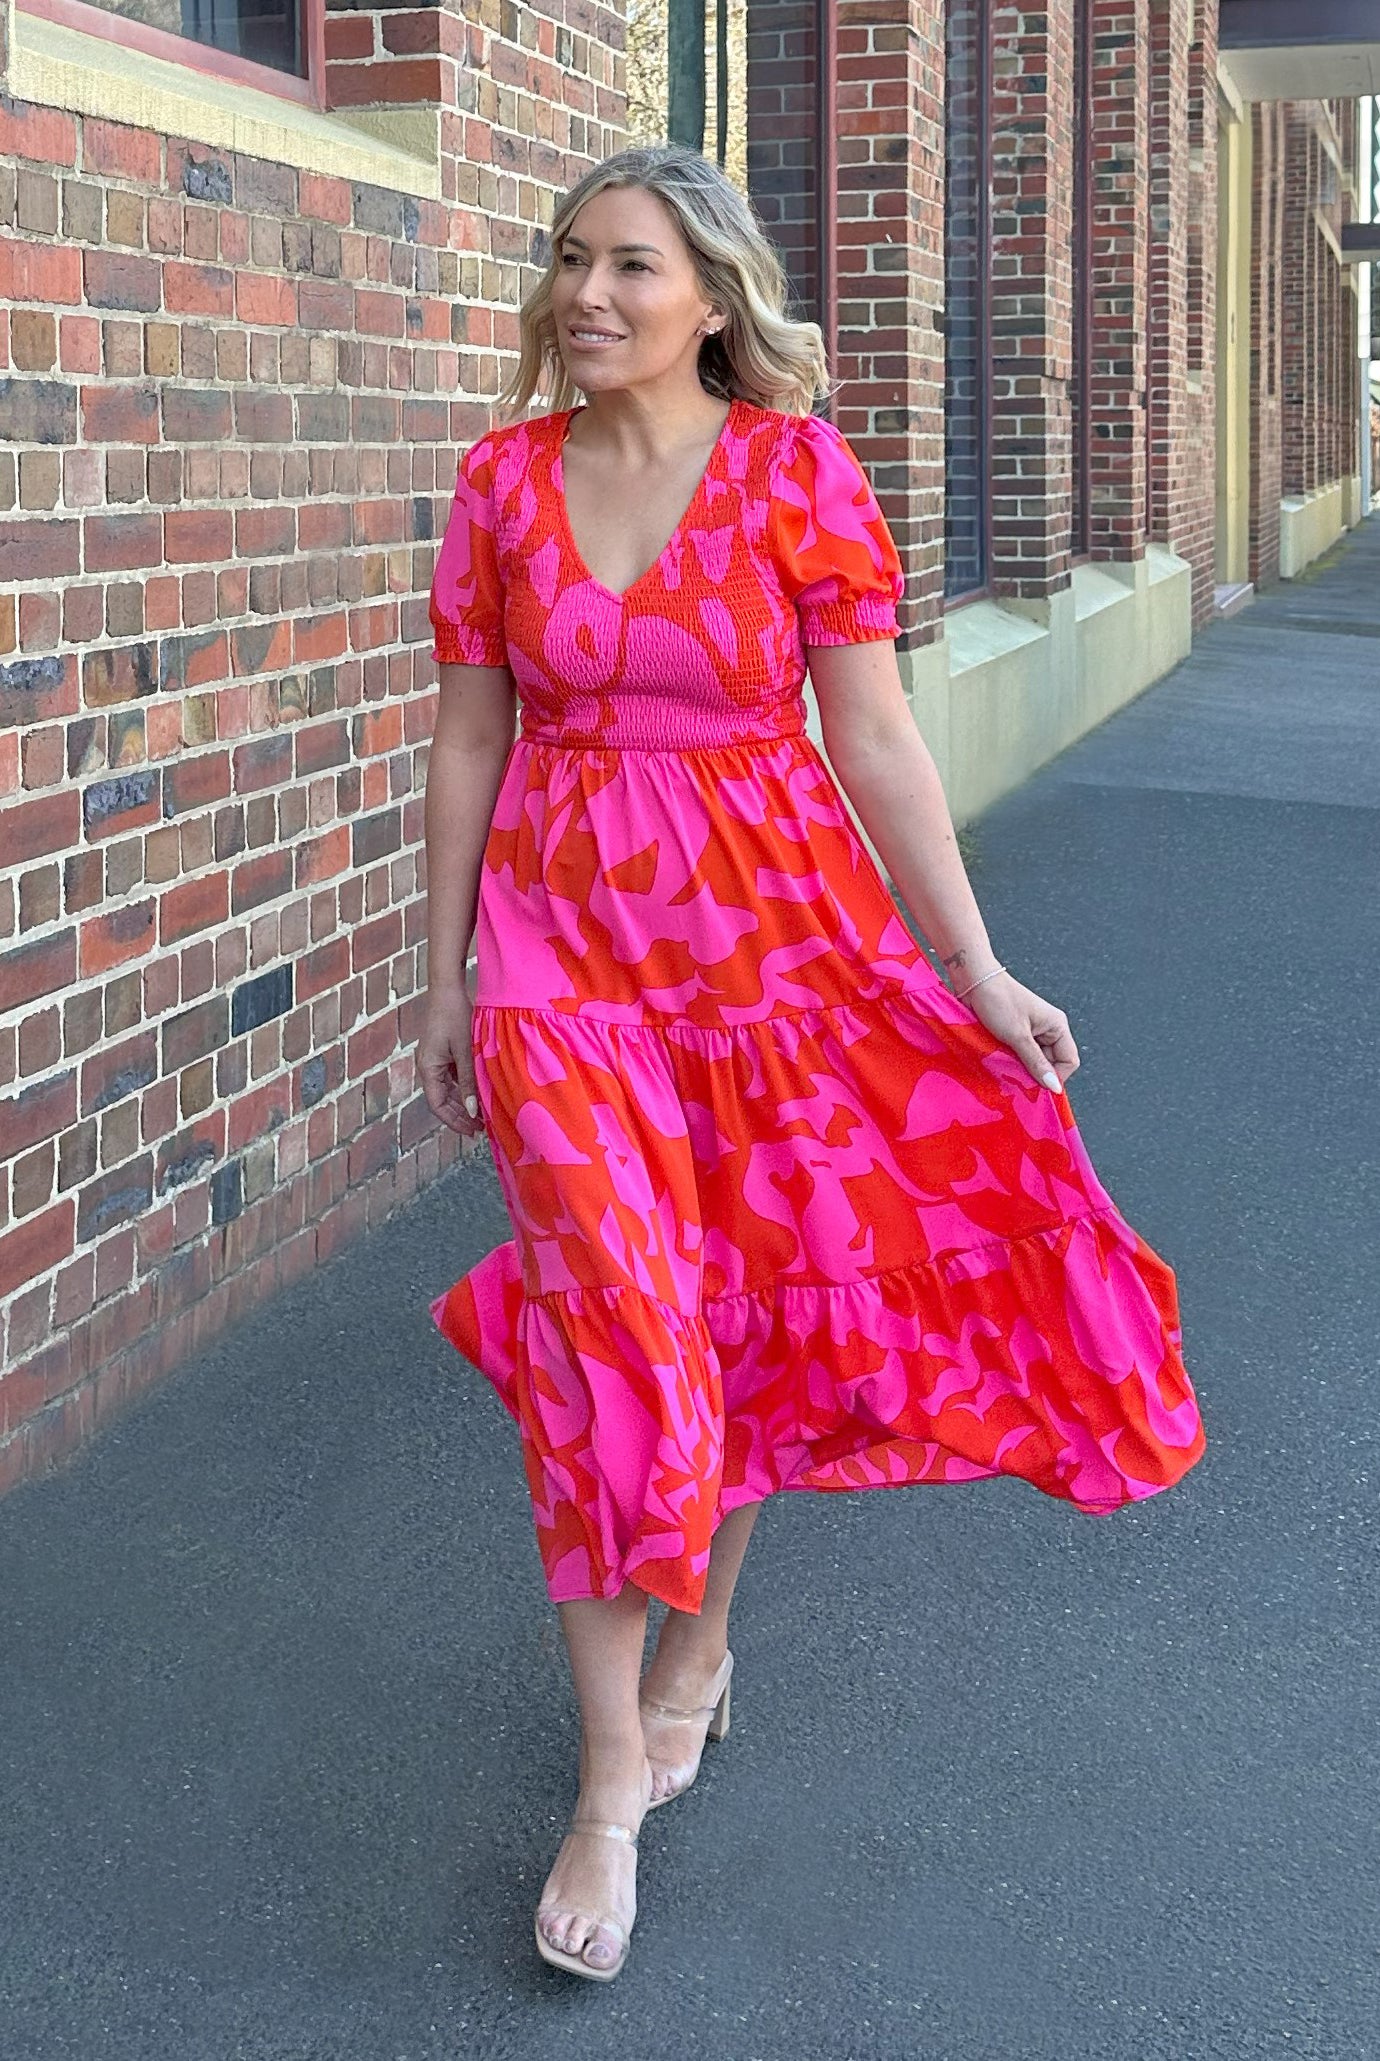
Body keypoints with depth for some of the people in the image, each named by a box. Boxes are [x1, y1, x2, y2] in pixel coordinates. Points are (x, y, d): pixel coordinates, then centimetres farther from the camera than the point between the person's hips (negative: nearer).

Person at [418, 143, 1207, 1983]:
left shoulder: (799, 470, -7)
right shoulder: (505, 481, 0)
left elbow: (876, 739, -6)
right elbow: (467, 746, 5)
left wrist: (976, 970, -9)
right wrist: (446, 980, 7)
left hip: (773, 929, 0)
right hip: (566, 936, 1)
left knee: (753, 1297, 9)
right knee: (609, 1326, -5)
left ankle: (700, 1633, 37)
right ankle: (613, 1781, 6)